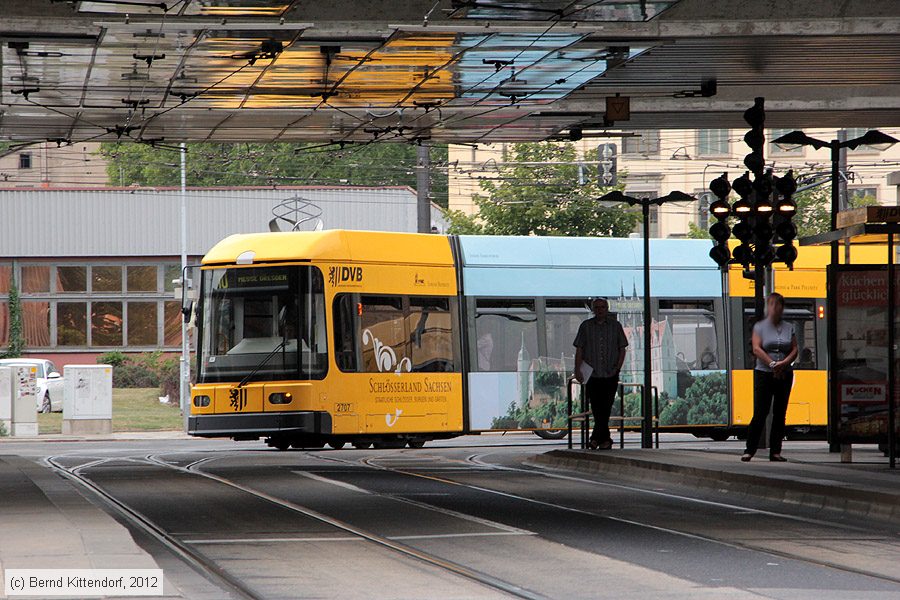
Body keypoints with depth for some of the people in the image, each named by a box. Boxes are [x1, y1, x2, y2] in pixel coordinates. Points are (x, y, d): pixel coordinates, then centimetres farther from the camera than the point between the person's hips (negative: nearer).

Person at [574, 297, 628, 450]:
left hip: (610, 375, -1)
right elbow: (579, 349, 5)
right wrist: (577, 370, -5)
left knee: (605, 407, -8)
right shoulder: (586, 326, 7)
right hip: (592, 375, 1)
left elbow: (622, 348, 9)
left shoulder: (615, 325, 7)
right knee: (596, 409, 1)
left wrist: (617, 368, -3)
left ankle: (596, 438, -5)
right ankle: (605, 439, 10)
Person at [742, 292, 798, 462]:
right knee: (760, 413, -10)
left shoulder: (789, 328, 11)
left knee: (780, 414, 4)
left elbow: (795, 350, 6)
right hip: (764, 373, -4)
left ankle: (775, 452, 8)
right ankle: (749, 450, -6)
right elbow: (756, 349, -9)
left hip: (785, 374, 4)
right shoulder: (760, 327, 2)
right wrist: (772, 363, -19)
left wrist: (784, 362, -13)